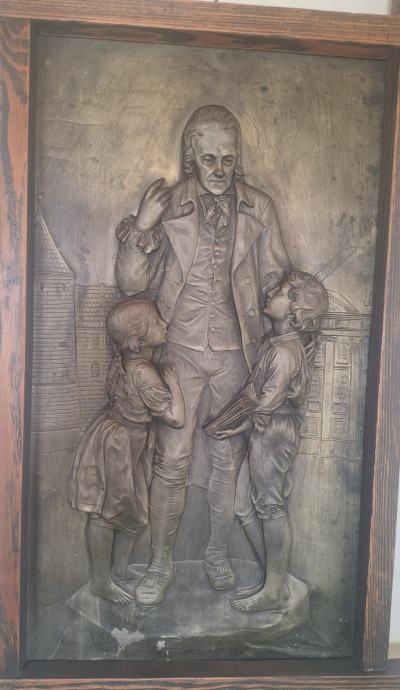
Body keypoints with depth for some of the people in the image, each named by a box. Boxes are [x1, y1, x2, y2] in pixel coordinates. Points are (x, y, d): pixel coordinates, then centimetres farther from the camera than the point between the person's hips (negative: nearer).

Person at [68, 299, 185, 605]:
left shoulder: (125, 359, -5)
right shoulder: (143, 373, -30)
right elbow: (176, 417, -26)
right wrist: (173, 383, -15)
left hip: (130, 446, 9)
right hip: (113, 445, -9)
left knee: (134, 510, 18)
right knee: (105, 513, 7)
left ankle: (119, 569, 35)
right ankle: (101, 581, 24)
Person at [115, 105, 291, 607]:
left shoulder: (258, 208, 2)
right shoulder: (168, 206, -2)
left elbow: (275, 278, 8)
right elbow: (131, 283, -6)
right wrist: (141, 228, -19)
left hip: (236, 352, 2)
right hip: (182, 349, -1)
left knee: (228, 458, 12)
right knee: (172, 460, 2)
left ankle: (217, 552, 33)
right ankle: (161, 562, 22)